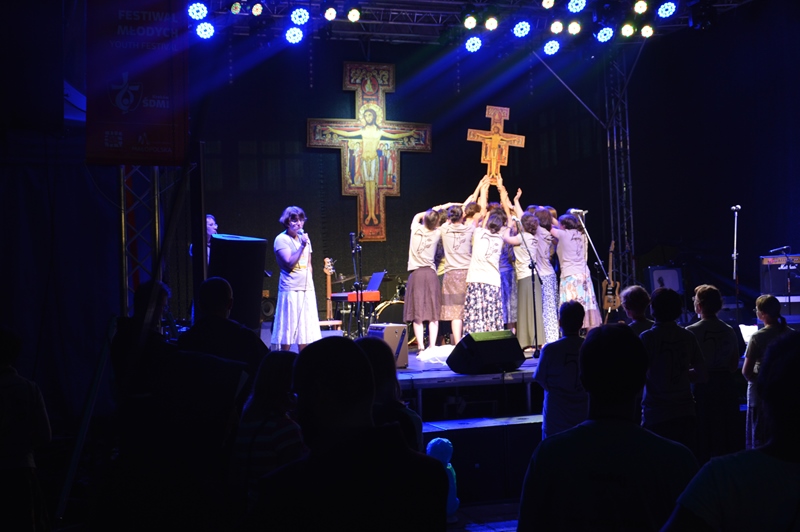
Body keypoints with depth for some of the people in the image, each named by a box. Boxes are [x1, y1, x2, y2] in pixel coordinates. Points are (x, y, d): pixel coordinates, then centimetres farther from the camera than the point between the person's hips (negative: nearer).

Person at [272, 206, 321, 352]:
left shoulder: (304, 237, 14)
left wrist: (311, 284, 13)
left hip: (307, 289, 6)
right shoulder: (281, 239, -6)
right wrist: (302, 246, -20)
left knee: (305, 329, 7)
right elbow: (290, 263, -15)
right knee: (288, 328, -4)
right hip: (290, 289, -6)